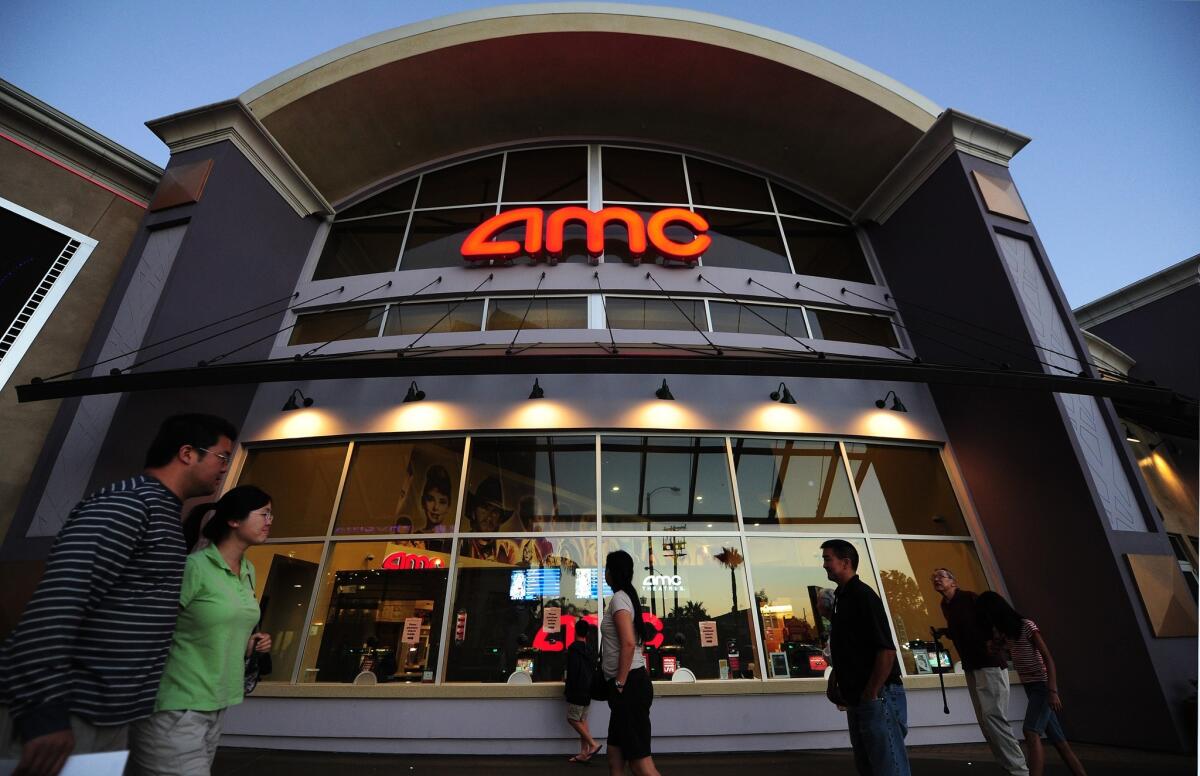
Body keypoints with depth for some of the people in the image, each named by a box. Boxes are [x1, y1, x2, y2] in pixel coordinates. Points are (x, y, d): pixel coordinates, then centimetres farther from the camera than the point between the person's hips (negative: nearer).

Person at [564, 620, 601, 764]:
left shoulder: (573, 648, -13)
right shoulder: (590, 650, 12)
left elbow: (572, 671, -17)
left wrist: (568, 689, -10)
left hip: (577, 691, -8)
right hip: (587, 691, 8)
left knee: (573, 719, 0)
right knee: (582, 720, 12)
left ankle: (593, 744, -4)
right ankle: (584, 753, 11)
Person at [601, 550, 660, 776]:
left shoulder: (619, 598, -14)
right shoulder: (628, 596, 14)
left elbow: (629, 643, -24)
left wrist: (620, 683, -18)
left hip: (629, 685, -10)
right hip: (630, 684, 10)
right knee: (615, 756, 15)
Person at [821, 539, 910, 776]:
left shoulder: (863, 596, -16)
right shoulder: (842, 598, 11)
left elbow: (886, 650, -22)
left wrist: (871, 695, -18)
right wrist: (834, 682, 12)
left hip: (877, 697, -9)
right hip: (856, 699, 9)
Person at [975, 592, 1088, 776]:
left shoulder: (1027, 626, -15)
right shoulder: (1005, 631, 8)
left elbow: (1048, 658, -18)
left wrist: (1053, 691, -24)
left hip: (1042, 686, -8)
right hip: (1030, 687, 8)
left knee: (1031, 732, -20)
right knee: (1057, 739, 10)